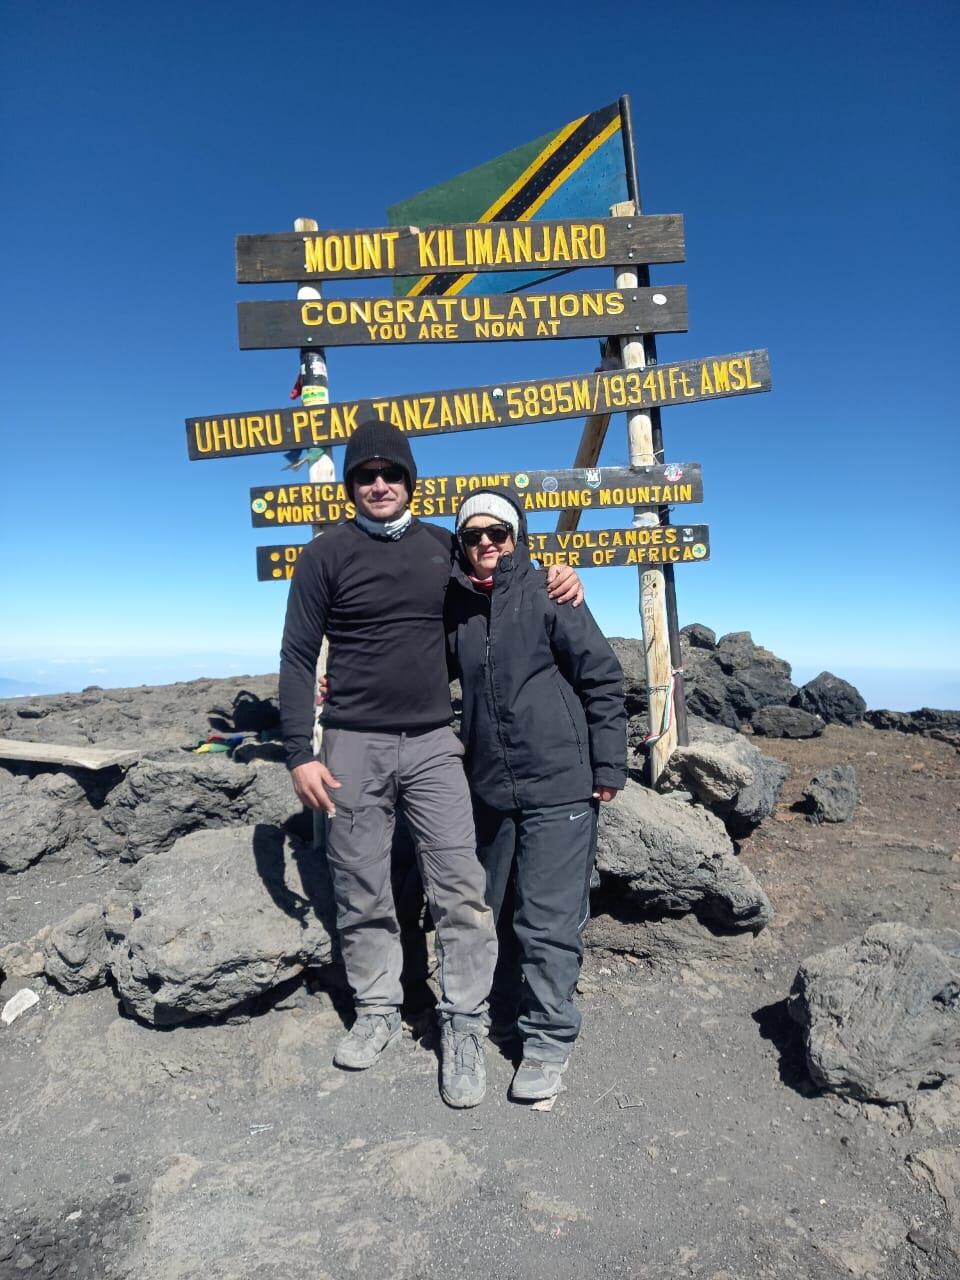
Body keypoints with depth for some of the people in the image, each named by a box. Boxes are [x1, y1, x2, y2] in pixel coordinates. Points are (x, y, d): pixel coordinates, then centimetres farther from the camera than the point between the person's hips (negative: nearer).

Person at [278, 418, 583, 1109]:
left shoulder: (444, 547, 8)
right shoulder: (327, 554, 1)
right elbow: (298, 657, 0)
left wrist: (558, 579, 1)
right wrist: (300, 753, -7)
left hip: (433, 744, 2)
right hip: (354, 746, -1)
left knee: (462, 889, -2)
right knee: (363, 895, 10)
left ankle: (465, 1026, 15)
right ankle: (377, 1010, 30)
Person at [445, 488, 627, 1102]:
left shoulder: (548, 594, -8)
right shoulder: (455, 606, 7)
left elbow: (604, 678, -7)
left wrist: (609, 767, -8)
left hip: (559, 786, -5)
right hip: (491, 789, 6)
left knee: (548, 920, 0)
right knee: (498, 911, 18)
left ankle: (549, 1037, 18)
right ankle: (510, 1011, 39)